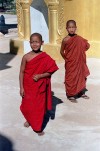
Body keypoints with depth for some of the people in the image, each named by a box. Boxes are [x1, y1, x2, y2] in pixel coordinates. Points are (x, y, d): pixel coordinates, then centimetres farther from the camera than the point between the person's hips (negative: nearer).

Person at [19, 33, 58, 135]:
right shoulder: (26, 57, -9)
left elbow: (50, 72, -4)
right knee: (27, 106, 11)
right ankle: (29, 119, 44)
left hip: (40, 87, 0)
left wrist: (40, 76, -21)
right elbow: (22, 72, -5)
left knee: (39, 107, 8)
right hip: (28, 87, 0)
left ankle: (38, 127, 27)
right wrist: (21, 88, -7)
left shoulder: (46, 57, -8)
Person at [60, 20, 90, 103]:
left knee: (81, 76, 16)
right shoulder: (65, 40, -14)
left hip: (79, 62, 5)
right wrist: (66, 58, 2)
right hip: (70, 63, -5)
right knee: (71, 78, 5)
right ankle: (71, 95, 18)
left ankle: (81, 92, 33)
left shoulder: (79, 38, -3)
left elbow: (86, 46, 12)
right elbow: (62, 51, -3)